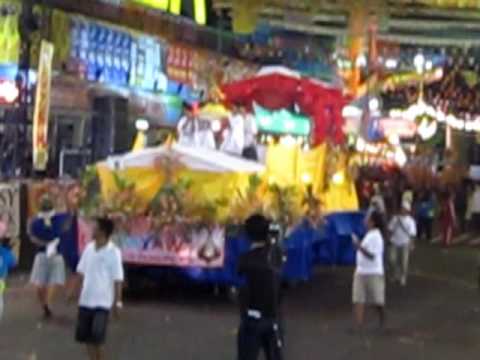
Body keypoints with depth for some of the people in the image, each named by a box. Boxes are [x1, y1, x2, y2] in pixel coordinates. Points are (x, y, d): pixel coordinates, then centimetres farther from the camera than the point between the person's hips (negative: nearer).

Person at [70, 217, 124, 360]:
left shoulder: (113, 252, -13)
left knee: (97, 337, -9)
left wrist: (117, 302, -13)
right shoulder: (89, 248, 4)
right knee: (85, 336, 9)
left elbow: (117, 279, -12)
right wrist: (74, 290, 10)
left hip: (103, 302, -6)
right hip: (85, 300, 6)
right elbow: (81, 271, 12)